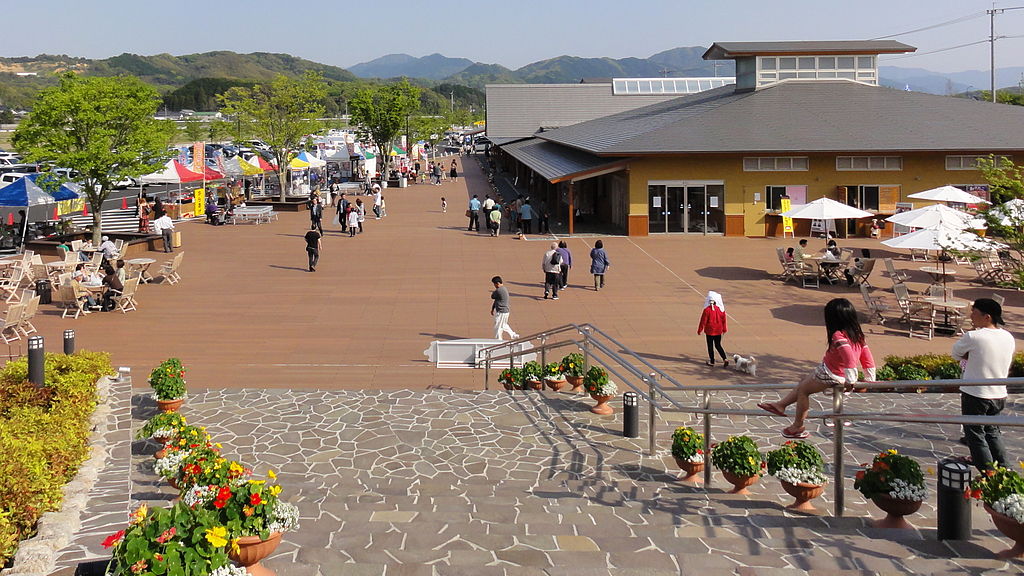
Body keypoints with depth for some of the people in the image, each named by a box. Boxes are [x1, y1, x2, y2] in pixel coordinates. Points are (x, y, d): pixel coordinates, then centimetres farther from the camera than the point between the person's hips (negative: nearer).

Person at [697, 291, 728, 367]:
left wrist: (700, 330, -1)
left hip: (709, 331, -4)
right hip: (718, 331, 4)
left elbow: (703, 321, -11)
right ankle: (725, 359, 2)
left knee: (710, 346, 9)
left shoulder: (707, 310, -16)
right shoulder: (720, 309, -4)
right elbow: (724, 320, 6)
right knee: (718, 345, 15)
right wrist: (724, 329, 19)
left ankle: (712, 361, 14)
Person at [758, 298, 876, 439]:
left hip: (829, 375, -9)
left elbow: (849, 358, -40)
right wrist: (870, 380, 11)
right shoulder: (858, 335, -1)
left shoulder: (838, 336, -28)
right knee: (804, 383, 24)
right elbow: (868, 361, 3)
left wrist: (850, 380, -32)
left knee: (803, 390, 13)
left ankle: (797, 427, 25)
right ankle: (781, 405, 37)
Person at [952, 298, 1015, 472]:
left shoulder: (973, 337, -20)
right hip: (1000, 395, 6)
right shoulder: (1008, 338, 0)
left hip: (975, 395, -6)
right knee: (992, 431, 23)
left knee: (976, 435, 7)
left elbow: (956, 354, -5)